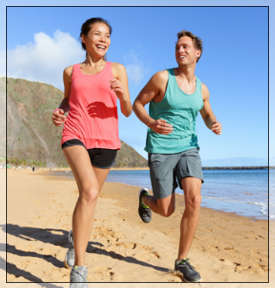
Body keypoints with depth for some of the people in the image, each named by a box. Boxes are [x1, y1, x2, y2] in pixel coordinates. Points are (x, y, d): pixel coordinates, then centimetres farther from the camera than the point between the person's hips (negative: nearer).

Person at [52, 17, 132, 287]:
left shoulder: (117, 69, 8)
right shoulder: (70, 71, 12)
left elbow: (127, 111, 5)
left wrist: (123, 95, -17)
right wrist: (59, 112, 4)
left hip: (105, 141, 1)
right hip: (75, 136, -1)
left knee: (90, 195, 12)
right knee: (90, 191, -26)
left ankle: (76, 239, 45)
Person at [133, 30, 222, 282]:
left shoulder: (202, 88, 7)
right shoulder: (162, 78, -6)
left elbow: (208, 115, 22)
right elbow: (137, 104, 0)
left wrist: (215, 125, -3)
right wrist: (151, 123, -21)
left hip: (188, 148, 3)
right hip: (161, 150, -3)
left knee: (194, 200, -17)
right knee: (166, 210, 1)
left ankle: (182, 261, 1)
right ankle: (145, 198, 40)